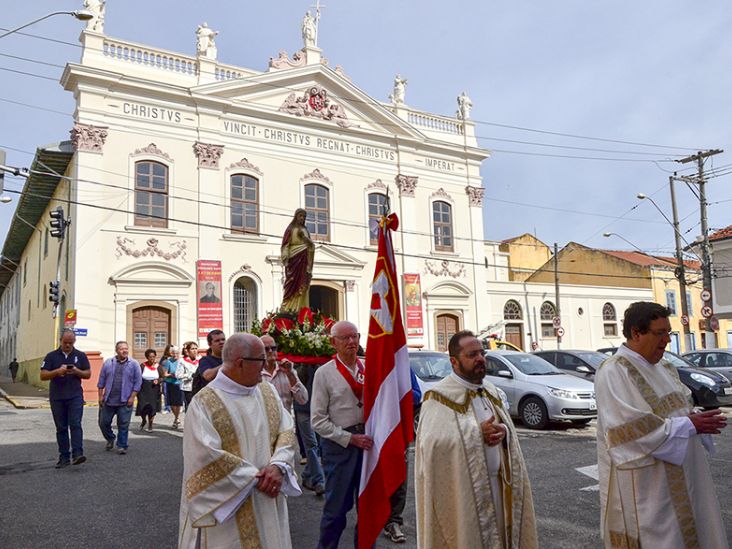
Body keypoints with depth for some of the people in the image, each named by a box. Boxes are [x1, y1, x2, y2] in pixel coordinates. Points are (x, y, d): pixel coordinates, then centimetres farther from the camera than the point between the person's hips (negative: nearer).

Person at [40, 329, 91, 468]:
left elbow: (88, 374, 6)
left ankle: (77, 454, -16)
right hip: (57, 398, 1)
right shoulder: (51, 356, 6)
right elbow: (43, 376, 0)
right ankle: (64, 457, 12)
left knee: (75, 425, -11)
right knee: (61, 428, 6)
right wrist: (57, 371, -18)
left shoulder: (80, 356, 7)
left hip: (75, 396, -1)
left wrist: (76, 371, -14)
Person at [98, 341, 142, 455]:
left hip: (125, 402, -2)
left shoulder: (134, 364, 0)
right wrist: (100, 396, 3)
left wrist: (132, 397, -8)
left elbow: (138, 382, -1)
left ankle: (121, 446, 14)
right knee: (103, 422, 9)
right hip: (108, 400, 2)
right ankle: (110, 439, 35)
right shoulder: (108, 363, 6)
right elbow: (101, 381, 8)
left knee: (123, 425, 1)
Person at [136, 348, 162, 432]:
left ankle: (150, 424, 21)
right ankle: (144, 420, 25)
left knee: (152, 408, 0)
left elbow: (162, 377, 5)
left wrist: (158, 381, -15)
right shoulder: (142, 366, -1)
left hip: (154, 390, 1)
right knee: (143, 406, -7)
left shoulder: (158, 366, 2)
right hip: (143, 390, -1)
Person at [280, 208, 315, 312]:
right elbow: (285, 245, -5)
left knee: (303, 286, 0)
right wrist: (285, 260, -16)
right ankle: (288, 310, -8)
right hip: (294, 259, -5)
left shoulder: (305, 230, 17)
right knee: (293, 284, -9)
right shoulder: (291, 229, 2)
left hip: (304, 261, 5)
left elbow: (311, 245, 11)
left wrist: (304, 237, -7)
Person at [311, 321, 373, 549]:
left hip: (367, 440, 4)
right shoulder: (324, 373, -7)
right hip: (339, 442, -4)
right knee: (337, 505, 3)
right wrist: (350, 438, -12)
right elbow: (318, 420, -8)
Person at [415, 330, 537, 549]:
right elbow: (432, 442, -24)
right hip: (461, 488, -6)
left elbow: (509, 426, 13)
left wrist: (503, 431, -11)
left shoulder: (490, 390, 10)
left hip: (496, 482, 7)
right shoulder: (439, 397, -14)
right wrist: (477, 432, -23)